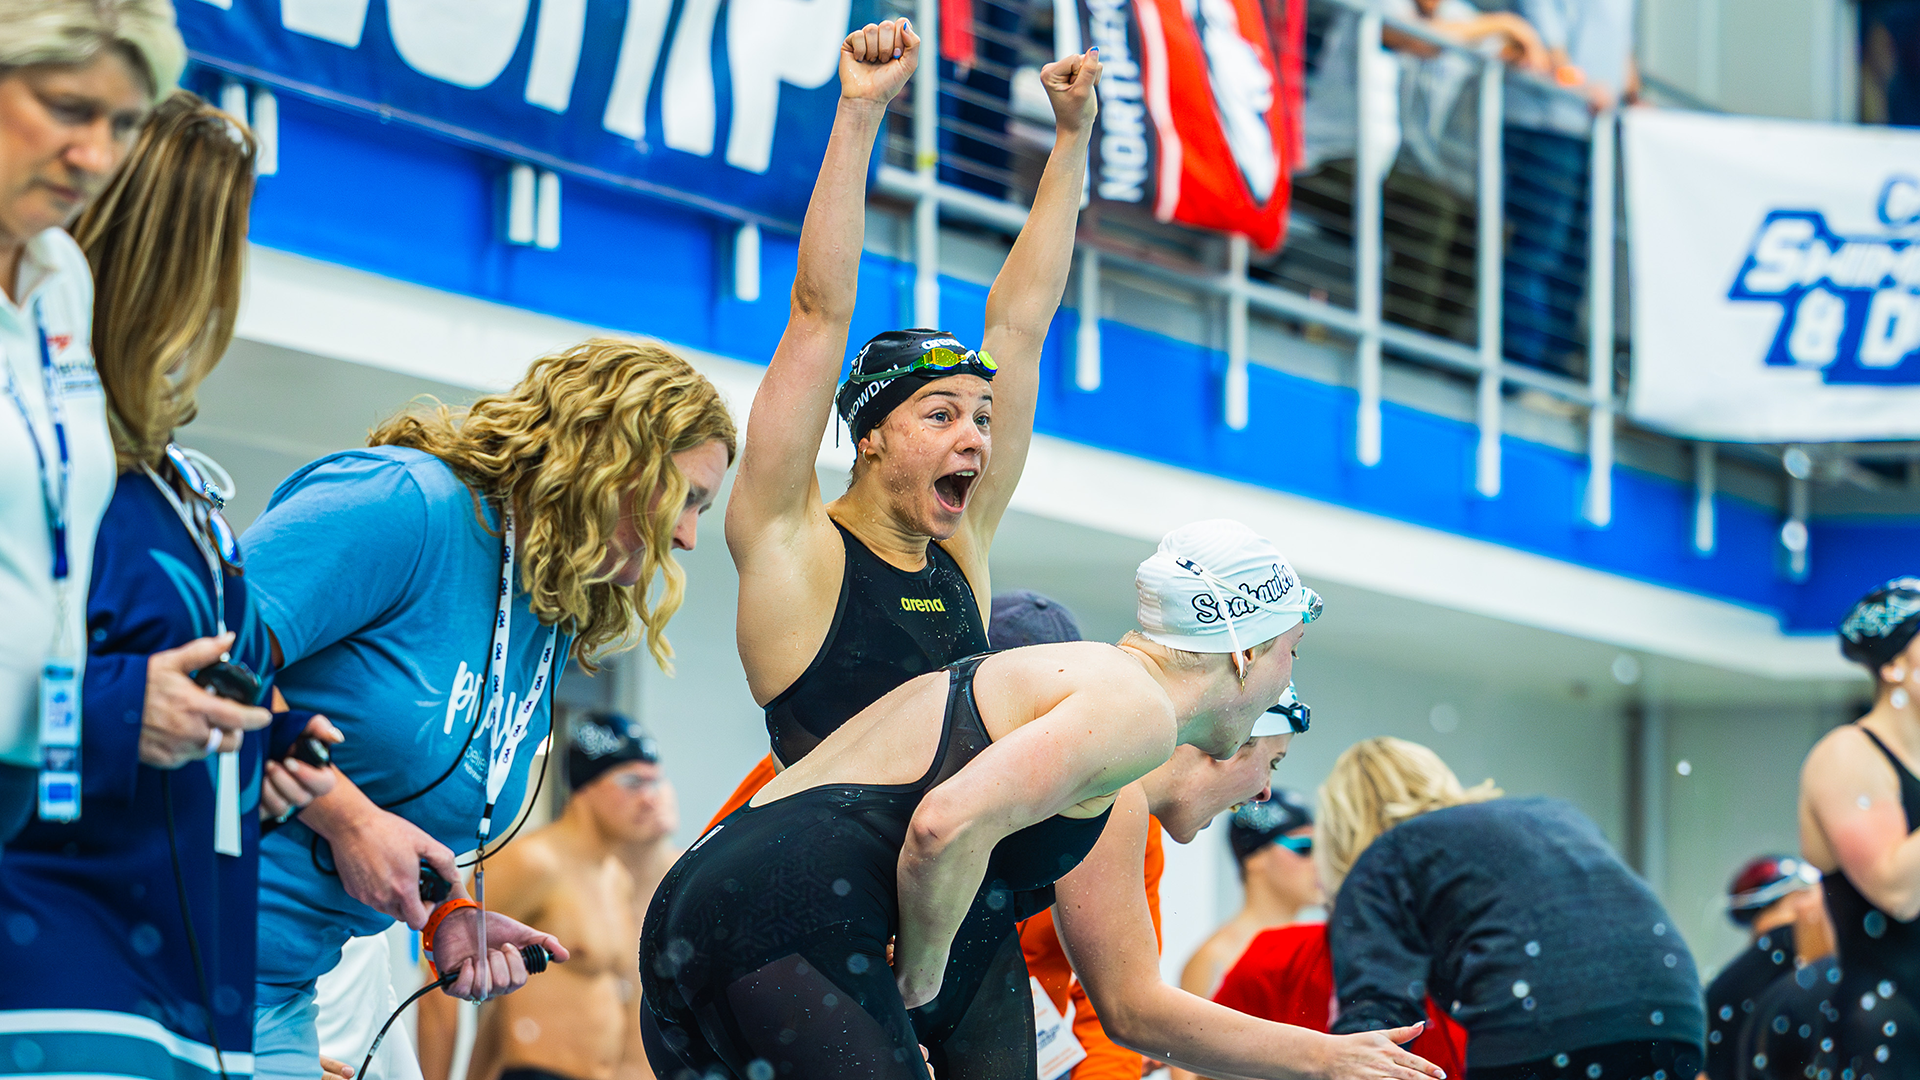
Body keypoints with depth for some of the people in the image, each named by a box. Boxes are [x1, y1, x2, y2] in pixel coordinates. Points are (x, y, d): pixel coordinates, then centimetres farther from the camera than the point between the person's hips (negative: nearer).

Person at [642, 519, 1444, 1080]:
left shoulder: (1116, 806, 27)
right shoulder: (1136, 705, -5)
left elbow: (1131, 1008, 33)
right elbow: (948, 826, -21)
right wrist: (918, 986, -6)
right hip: (791, 919, -10)